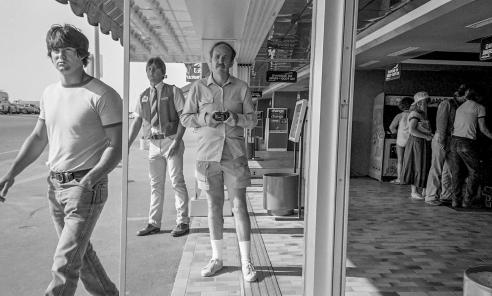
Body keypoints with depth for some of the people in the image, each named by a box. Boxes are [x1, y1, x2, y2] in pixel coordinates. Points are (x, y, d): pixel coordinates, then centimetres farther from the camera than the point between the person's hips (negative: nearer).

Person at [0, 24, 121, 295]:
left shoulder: (103, 96, -13)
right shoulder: (49, 94, 10)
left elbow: (115, 148, -16)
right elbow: (38, 138, 17)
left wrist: (88, 181, -29)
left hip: (87, 185, -7)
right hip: (55, 185, 8)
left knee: (64, 264, -8)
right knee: (80, 252, 19)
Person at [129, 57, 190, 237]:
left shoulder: (173, 91, -1)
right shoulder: (144, 96, 13)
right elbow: (137, 121, 11)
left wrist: (177, 141, -16)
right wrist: (128, 145, 2)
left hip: (171, 140, -5)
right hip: (154, 143, 5)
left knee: (177, 181, -3)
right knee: (155, 184, 10)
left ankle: (183, 222, 6)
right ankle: (154, 223, 19)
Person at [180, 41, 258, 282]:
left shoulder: (241, 88, 5)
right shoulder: (199, 87, 5)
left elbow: (252, 120, 6)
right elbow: (185, 117, 7)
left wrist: (237, 119, -14)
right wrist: (204, 118, -12)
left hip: (235, 154, -1)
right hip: (208, 154, 1)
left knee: (240, 206, -2)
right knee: (214, 206, 10)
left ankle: (246, 261, 9)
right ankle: (216, 258, 24)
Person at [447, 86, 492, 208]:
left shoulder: (459, 107, 18)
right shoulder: (479, 107, 1)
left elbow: (454, 126, 10)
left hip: (454, 140, 6)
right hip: (467, 143, -5)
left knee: (457, 173, 9)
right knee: (474, 173, 7)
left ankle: (456, 199, 8)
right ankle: (467, 200, 5)